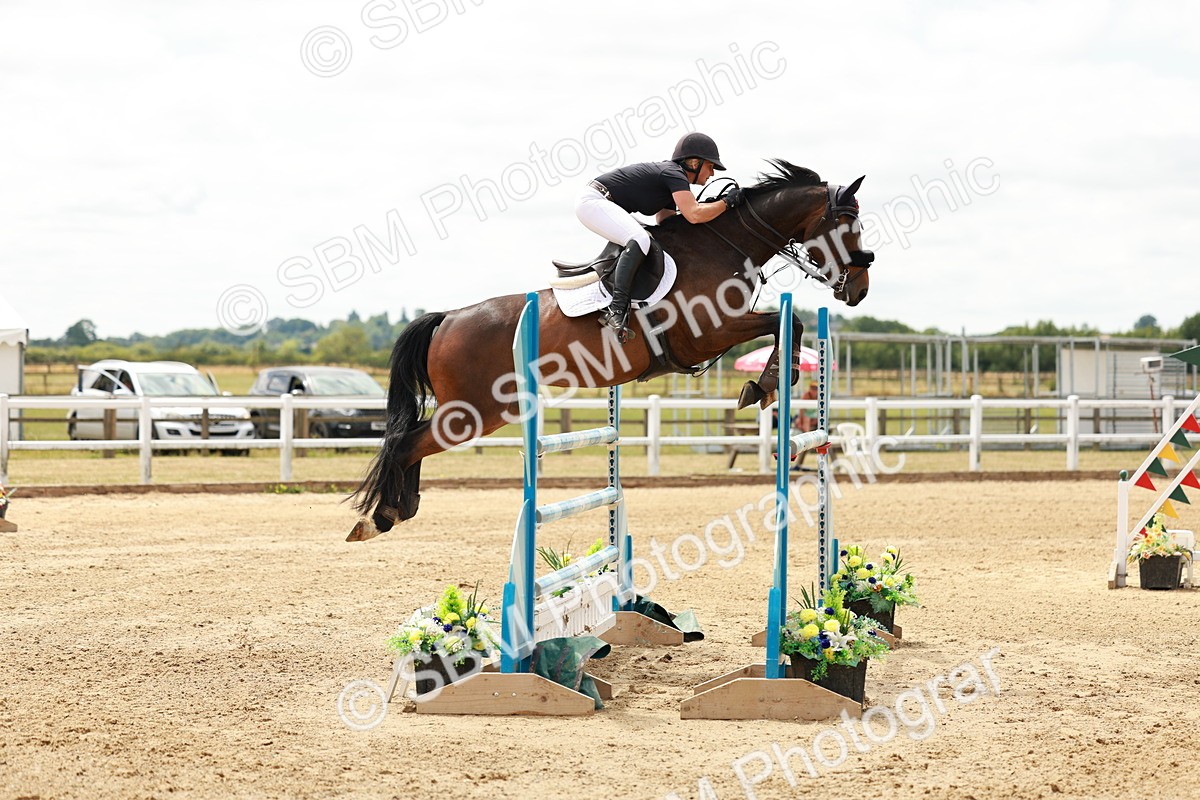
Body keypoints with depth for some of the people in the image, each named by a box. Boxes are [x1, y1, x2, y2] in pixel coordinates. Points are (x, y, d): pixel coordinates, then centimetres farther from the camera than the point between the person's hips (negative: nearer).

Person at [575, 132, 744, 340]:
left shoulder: (669, 172, 17)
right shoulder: (674, 174, -14)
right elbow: (694, 215, -26)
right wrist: (727, 202, -13)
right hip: (593, 202, -11)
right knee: (639, 239, -31)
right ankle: (616, 309, -37)